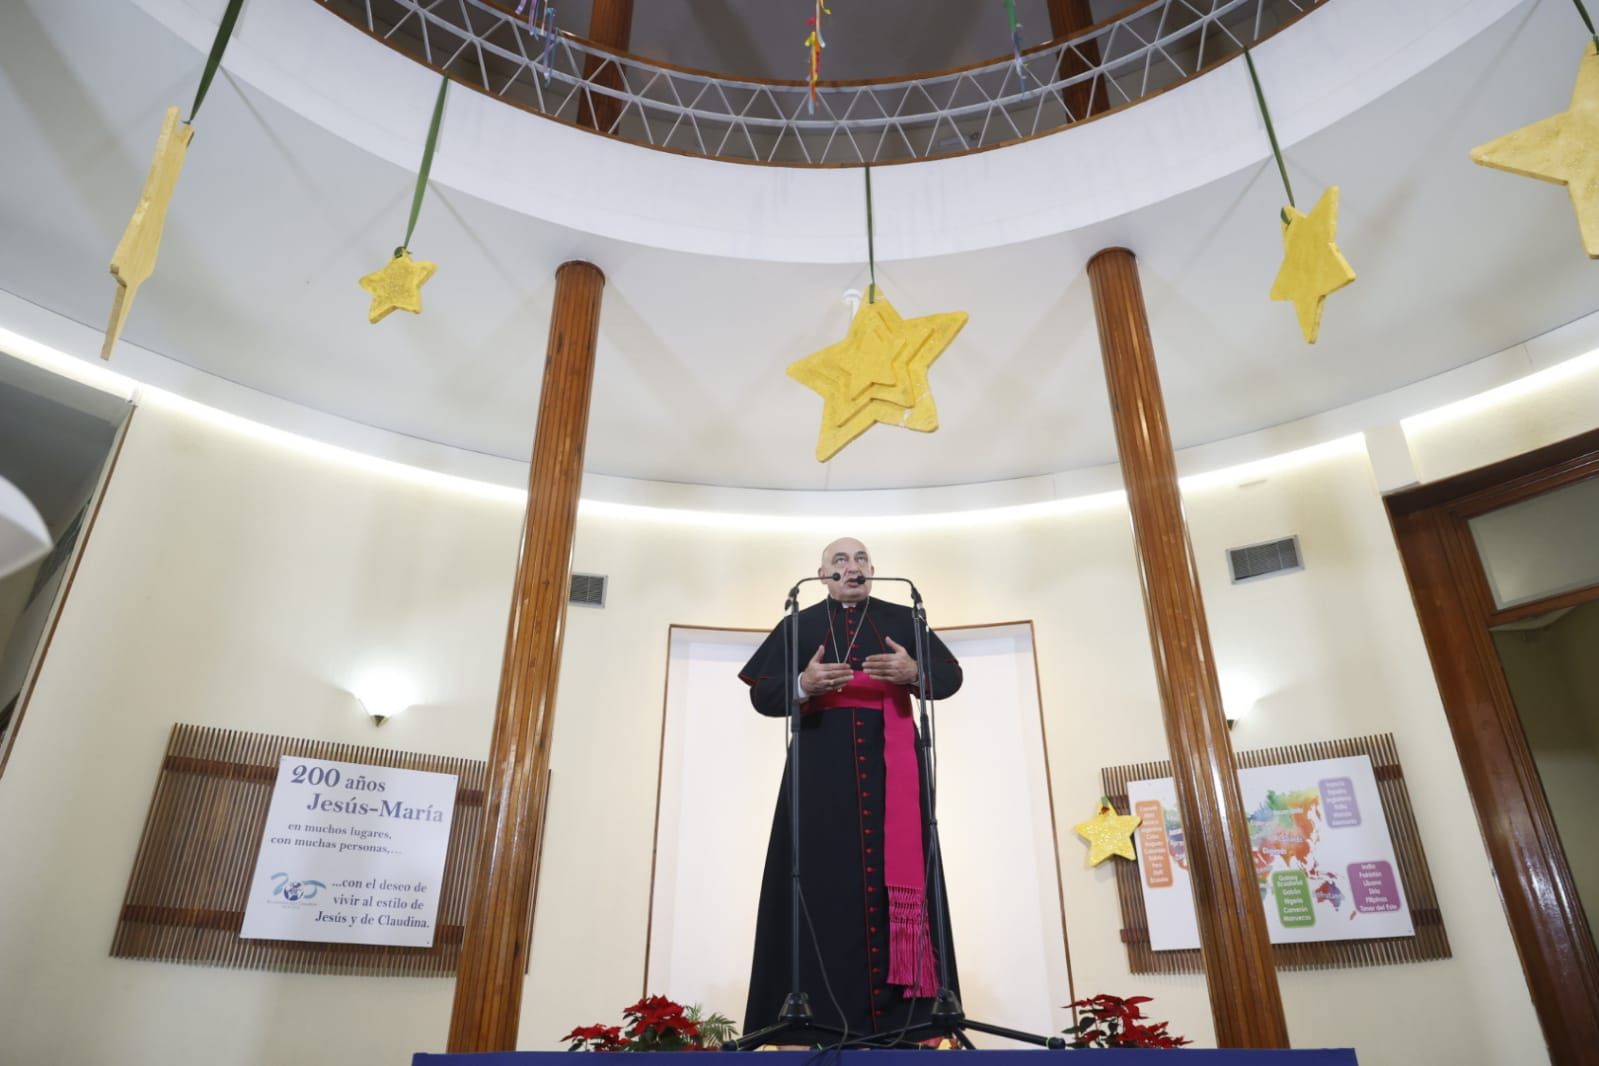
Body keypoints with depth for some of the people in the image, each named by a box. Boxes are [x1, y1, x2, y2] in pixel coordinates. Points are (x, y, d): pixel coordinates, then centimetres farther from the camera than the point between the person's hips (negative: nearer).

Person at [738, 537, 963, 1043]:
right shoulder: (799, 625, 12)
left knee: (898, 874, -4)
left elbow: (951, 676, 7)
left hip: (891, 764, 1)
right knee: (823, 876, -6)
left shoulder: (902, 619, 14)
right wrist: (803, 685, -16)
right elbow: (762, 695, 5)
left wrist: (914, 672, -15)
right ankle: (813, 1011, -4)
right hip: (821, 765, -1)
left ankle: (903, 1009, -1)